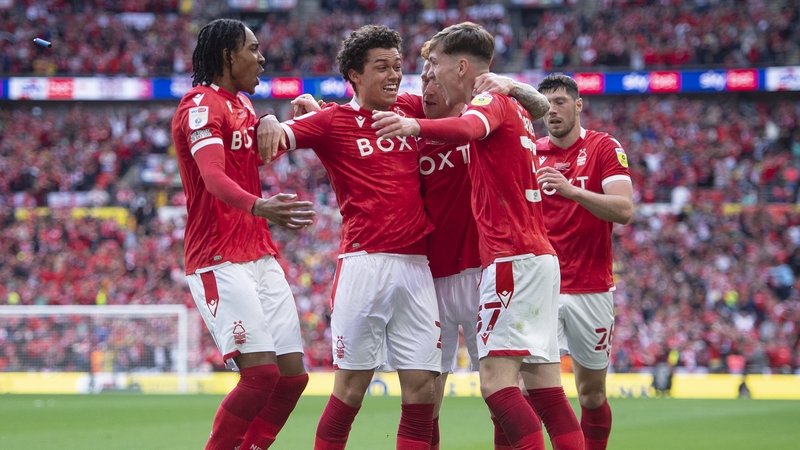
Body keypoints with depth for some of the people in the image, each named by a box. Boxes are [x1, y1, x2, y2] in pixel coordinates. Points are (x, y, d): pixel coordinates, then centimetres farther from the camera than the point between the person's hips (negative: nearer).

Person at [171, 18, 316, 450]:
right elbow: (214, 177, -27)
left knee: (293, 375, 4)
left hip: (260, 257, 9)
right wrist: (257, 206, -47)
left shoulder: (241, 104, 18)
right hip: (220, 262, -9)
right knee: (261, 374, -18)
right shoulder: (201, 106, -11)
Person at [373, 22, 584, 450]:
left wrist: (415, 126, -52)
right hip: (538, 257, 10)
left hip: (512, 260, -10)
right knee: (544, 386, 6)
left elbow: (469, 127, -31)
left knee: (496, 380, -16)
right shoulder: (514, 108, 21)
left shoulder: (492, 99, -7)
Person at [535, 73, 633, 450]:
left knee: (592, 392, 7)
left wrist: (572, 190, -29)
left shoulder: (604, 147, -2)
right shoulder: (532, 153, 8)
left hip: (590, 288, -1)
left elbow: (624, 209, -15)